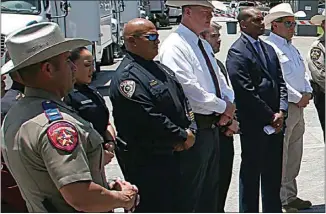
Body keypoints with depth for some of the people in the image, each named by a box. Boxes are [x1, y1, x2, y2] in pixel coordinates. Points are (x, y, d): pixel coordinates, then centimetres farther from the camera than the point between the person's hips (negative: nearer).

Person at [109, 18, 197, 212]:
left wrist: (191, 130, -2)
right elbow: (150, 118, -24)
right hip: (148, 162, -9)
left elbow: (183, 100, 15)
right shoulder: (127, 76, -17)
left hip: (177, 156, 9)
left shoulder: (161, 69, 14)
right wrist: (183, 136, -13)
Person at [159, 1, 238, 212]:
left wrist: (229, 113, 0)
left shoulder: (204, 45, 14)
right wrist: (223, 107, -14)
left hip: (213, 126, 9)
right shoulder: (174, 46, -15)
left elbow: (220, 81, 16)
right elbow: (188, 89, -24)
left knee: (211, 186, 19)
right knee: (191, 190, 0)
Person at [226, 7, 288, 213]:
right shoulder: (237, 52, -11)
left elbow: (280, 82, 12)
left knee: (274, 172, 15)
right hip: (254, 124, -7)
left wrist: (281, 111, -4)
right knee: (251, 172, 5)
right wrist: (270, 116, -13)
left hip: (276, 121, 7)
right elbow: (246, 91, -18)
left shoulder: (269, 49, 14)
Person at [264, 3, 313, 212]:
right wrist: (298, 98, -13)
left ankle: (291, 196, 26)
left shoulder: (293, 48, 18)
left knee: (294, 155, 15)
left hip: (299, 107, 10)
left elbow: (304, 73, 19)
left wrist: (308, 93, 1)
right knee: (280, 157, -4)